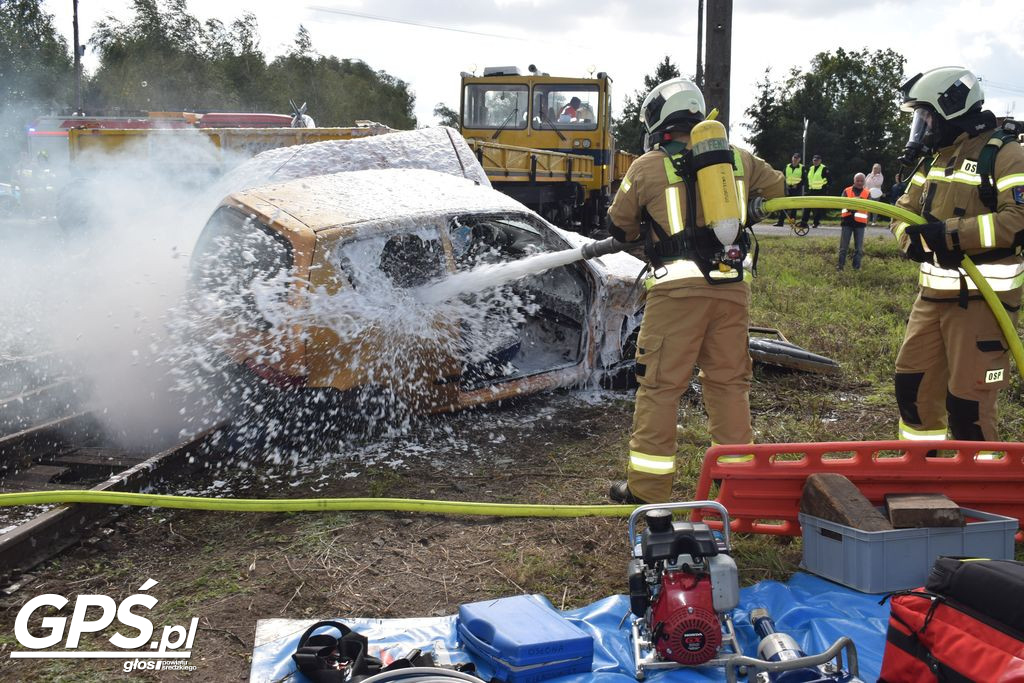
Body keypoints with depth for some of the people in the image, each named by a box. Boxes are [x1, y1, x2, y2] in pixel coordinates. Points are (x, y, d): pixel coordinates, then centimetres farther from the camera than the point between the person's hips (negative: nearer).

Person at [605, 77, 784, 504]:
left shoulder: (648, 167, 1)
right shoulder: (739, 159, 12)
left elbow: (619, 225, 11)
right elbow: (780, 191, 28)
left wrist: (643, 236, 33)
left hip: (678, 288, -4)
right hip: (733, 286, 4)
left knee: (660, 386, 2)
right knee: (729, 381, 14)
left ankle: (647, 488, 6)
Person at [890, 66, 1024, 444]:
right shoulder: (934, 159, 15)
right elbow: (905, 210, 15)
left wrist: (951, 233, -25)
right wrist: (912, 237, -7)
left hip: (982, 299, -8)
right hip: (933, 295, 8)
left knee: (968, 402, -6)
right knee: (913, 384, 15)